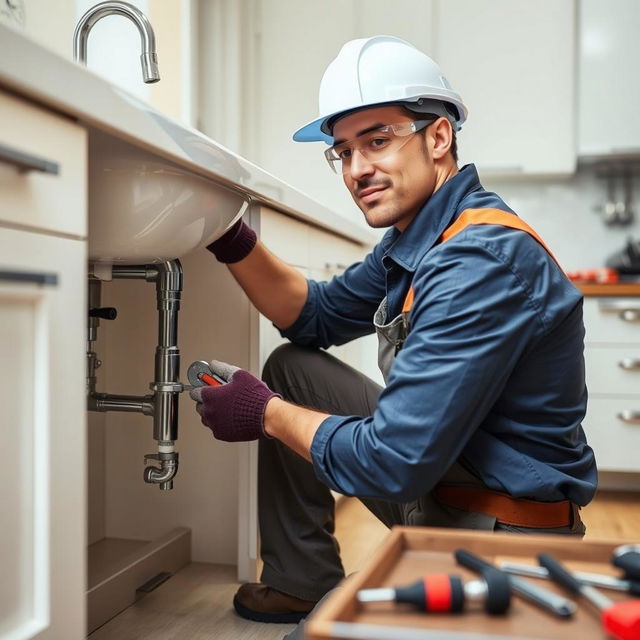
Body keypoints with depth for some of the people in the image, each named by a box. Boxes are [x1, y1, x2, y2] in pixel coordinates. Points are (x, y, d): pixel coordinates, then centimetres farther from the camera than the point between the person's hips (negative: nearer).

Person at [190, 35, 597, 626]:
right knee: (291, 368, 9)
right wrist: (235, 244, -4)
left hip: (503, 530, -9)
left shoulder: (483, 262, -28)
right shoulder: (413, 239, 2)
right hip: (438, 485, 9)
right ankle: (302, 581, 18)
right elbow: (316, 316, 12)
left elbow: (393, 462, -30)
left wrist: (266, 413, -14)